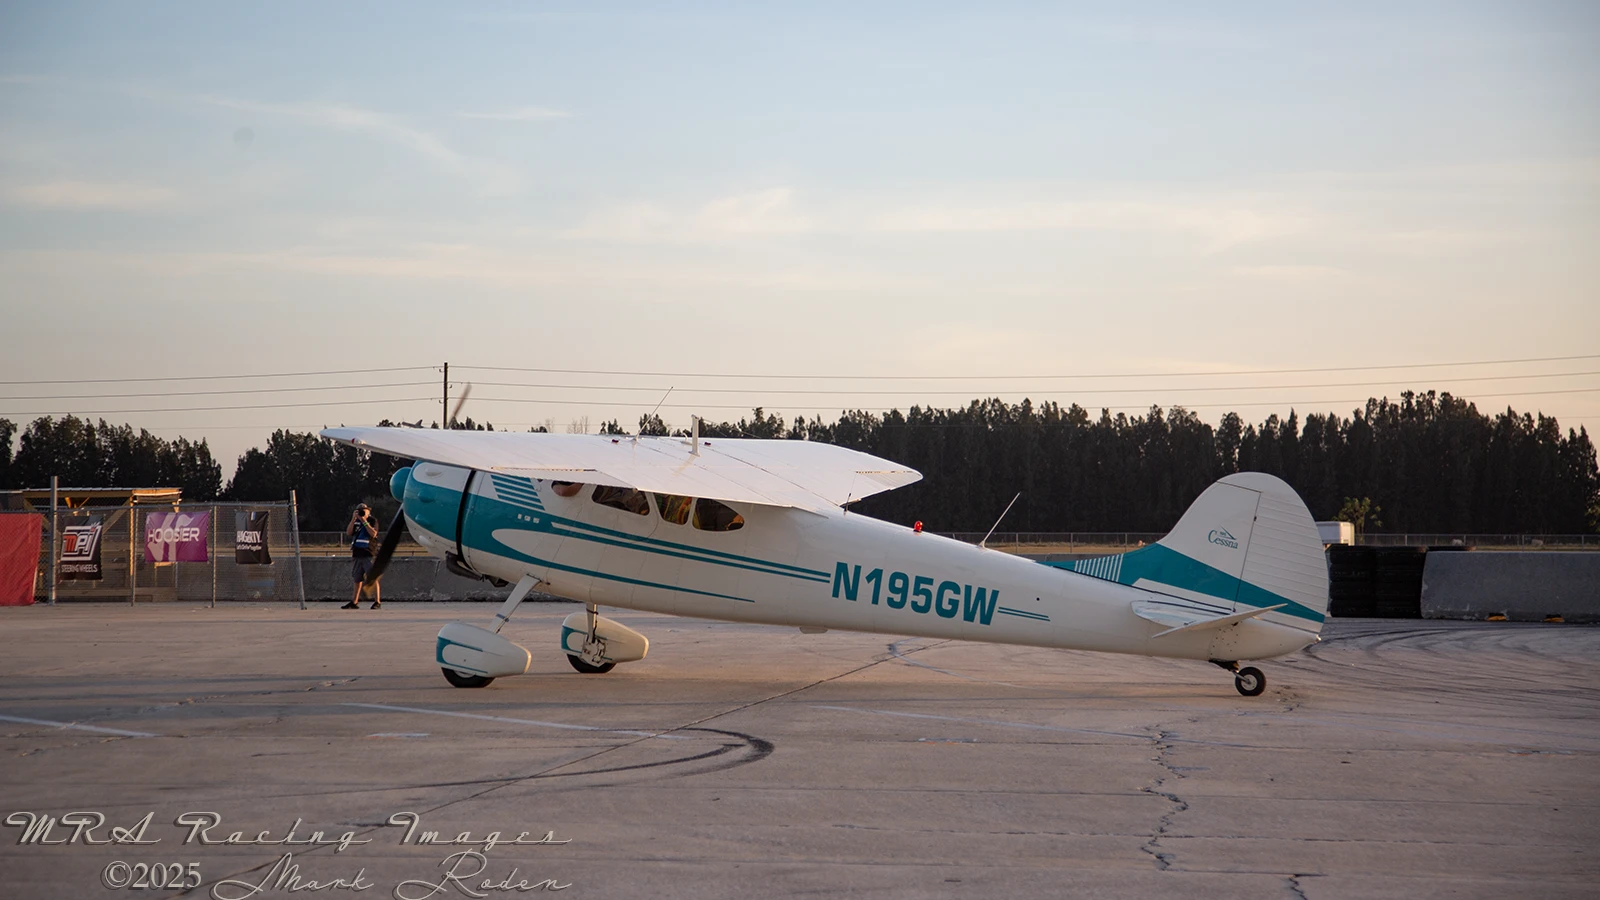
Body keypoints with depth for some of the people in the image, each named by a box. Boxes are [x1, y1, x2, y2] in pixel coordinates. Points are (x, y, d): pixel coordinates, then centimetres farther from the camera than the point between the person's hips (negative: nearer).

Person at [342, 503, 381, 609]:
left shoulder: (372, 521, 0)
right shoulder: (355, 522, 14)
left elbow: (373, 534, -14)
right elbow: (348, 532, 2)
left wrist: (364, 521, -15)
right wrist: (354, 519, -7)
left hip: (368, 555, -5)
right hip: (356, 554, 5)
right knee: (358, 579, 12)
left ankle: (377, 602, -11)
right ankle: (354, 602, 19)